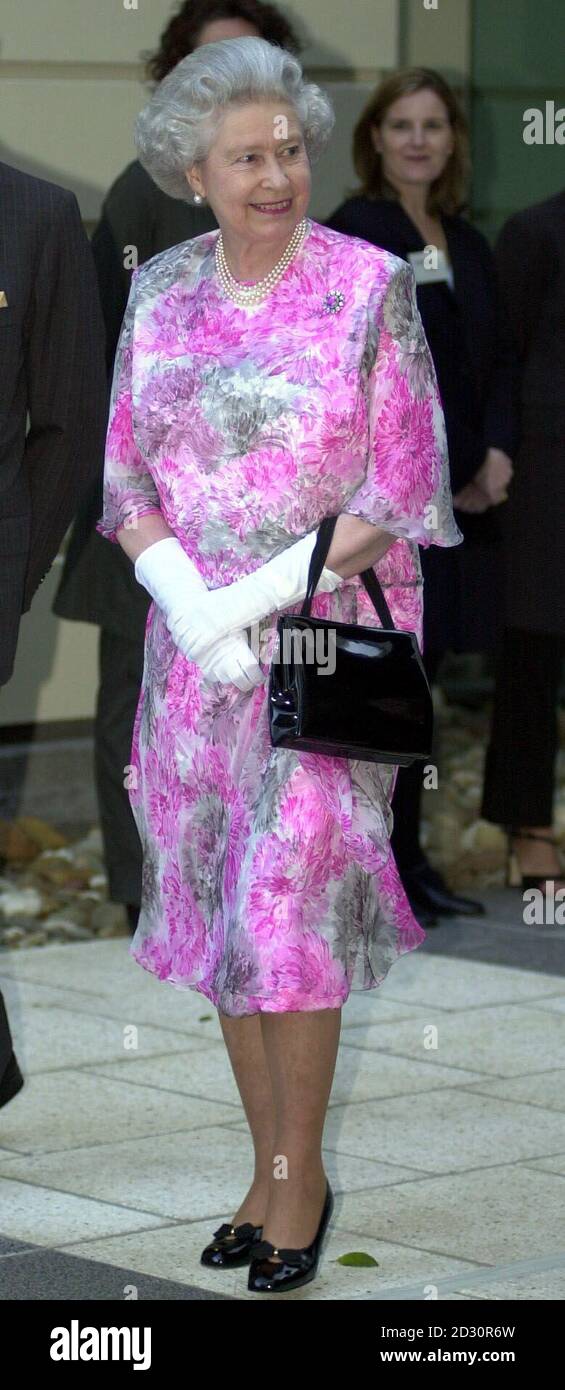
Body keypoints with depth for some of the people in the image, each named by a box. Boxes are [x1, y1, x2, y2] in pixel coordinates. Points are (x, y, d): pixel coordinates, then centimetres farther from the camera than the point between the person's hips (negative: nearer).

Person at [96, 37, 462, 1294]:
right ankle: (268, 1166, 20)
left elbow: (402, 493, -10)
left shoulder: (371, 287, -8)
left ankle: (301, 1176, 8)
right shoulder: (161, 294, 5)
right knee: (223, 901, 8)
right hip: (198, 643, 4)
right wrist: (191, 611, -11)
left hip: (333, 631, -4)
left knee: (291, 905, -7)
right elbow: (128, 484, 6)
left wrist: (255, 597, -16)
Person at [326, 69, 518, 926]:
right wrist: (448, 472, -14)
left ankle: (406, 857, 16)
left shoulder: (466, 243, 16)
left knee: (418, 672, 10)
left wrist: (497, 454, -5)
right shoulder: (352, 235, -6)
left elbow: (498, 358, 13)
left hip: (459, 494, 7)